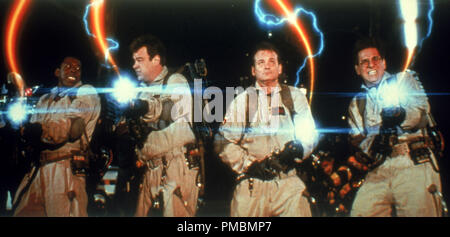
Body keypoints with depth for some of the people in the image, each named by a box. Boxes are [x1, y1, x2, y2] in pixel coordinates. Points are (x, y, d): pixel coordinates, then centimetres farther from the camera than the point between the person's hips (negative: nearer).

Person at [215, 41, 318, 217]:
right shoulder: (241, 101, 14)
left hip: (288, 184, 1)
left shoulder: (295, 97, 16)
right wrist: (249, 164, -6)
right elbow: (223, 141, 7)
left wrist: (296, 150, -11)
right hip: (251, 184, 0)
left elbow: (309, 134, 10)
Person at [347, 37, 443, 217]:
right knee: (360, 213, -11)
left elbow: (422, 113, 1)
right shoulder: (356, 104, 24)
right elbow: (358, 139, 14)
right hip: (378, 171, 3)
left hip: (413, 164, -2)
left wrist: (401, 115, -20)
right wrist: (372, 145, -8)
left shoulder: (405, 79, 17)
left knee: (419, 212, -16)